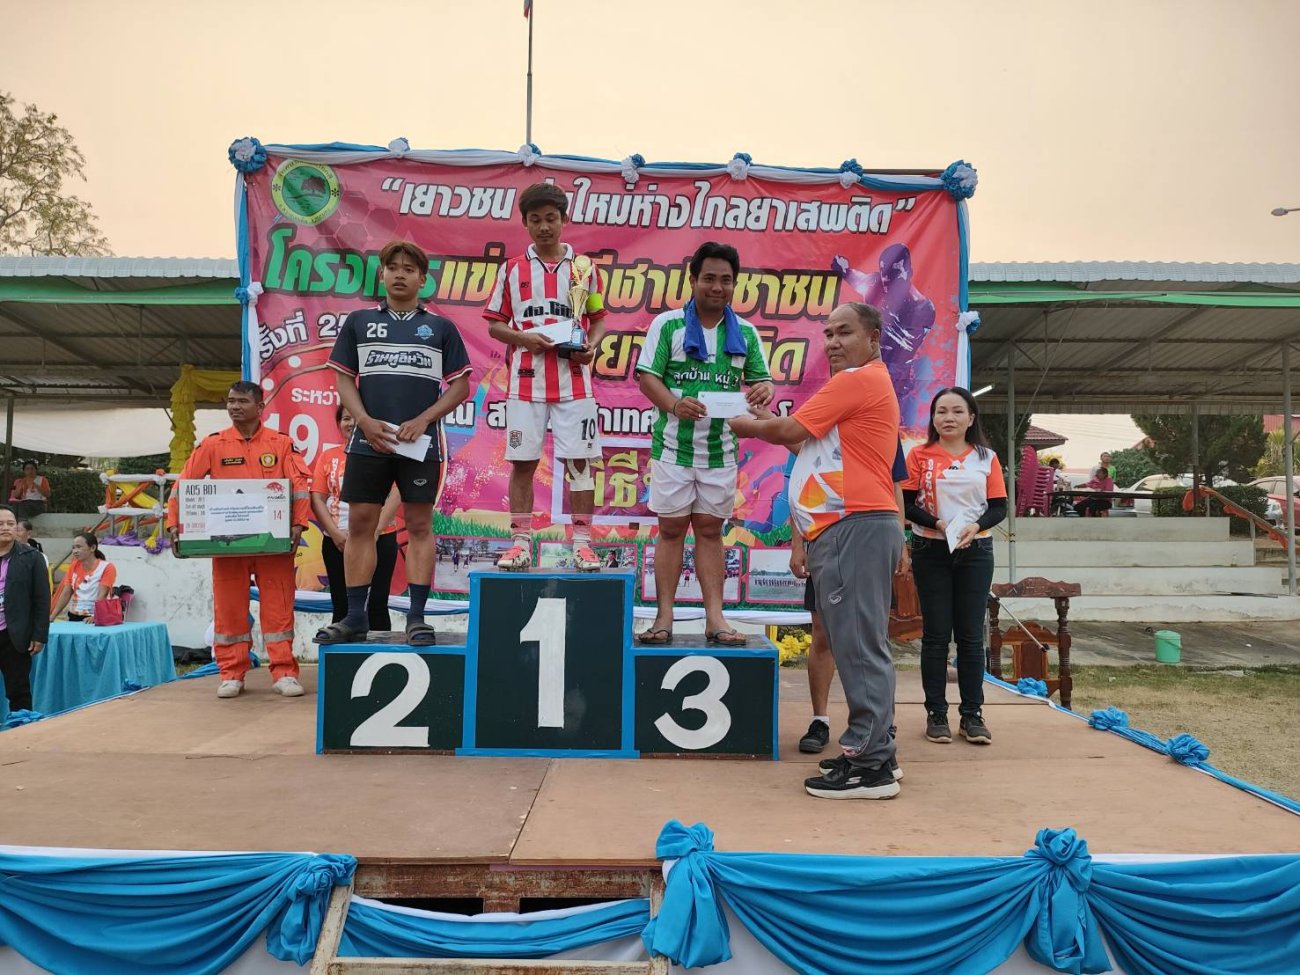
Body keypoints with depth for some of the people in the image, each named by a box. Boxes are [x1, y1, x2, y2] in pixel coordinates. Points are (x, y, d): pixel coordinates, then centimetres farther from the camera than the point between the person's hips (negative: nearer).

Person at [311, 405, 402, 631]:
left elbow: (395, 494, -6)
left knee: (377, 604, 0)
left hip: (379, 539, -2)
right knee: (341, 606, 7)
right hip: (337, 542, 3)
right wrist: (335, 533, -10)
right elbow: (317, 498, 4)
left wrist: (376, 530, -16)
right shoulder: (328, 457, 10)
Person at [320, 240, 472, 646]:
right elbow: (344, 379, 9)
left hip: (421, 442, -1)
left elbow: (460, 386, 5)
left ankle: (416, 618, 7)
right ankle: (355, 617, 13)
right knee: (360, 524, 4)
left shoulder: (440, 327, 8)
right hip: (368, 440, 2)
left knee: (419, 525, 1)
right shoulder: (359, 322, 12)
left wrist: (424, 419, -9)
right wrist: (365, 421, -8)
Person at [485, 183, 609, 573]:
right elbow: (494, 324, 9)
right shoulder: (513, 269, 8)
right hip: (526, 380, 0)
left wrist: (592, 346, -6)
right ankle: (521, 543, 10)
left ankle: (582, 543, 6)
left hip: (573, 381, 0)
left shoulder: (583, 267, 9)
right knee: (522, 462, 2)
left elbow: (598, 318, 15)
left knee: (579, 461, -1)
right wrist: (523, 337, -11)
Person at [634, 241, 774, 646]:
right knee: (671, 528, 3)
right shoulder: (667, 324, 0)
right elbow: (647, 377, -5)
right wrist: (674, 405, -24)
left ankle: (715, 618, 8)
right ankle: (664, 617, 9)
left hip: (721, 449, 2)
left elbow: (761, 379, 10)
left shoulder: (746, 333, 9)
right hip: (673, 445, -2)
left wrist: (763, 390, -15)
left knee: (710, 530, 7)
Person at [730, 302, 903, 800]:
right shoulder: (860, 385, 25)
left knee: (858, 644, -9)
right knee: (857, 644, 13)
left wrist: (746, 425, 10)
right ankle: (871, 749, 21)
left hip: (856, 527, -11)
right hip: (844, 529, 11)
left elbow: (792, 430, -7)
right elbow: (809, 439, 28)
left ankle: (870, 765, -5)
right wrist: (769, 420, 17)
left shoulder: (858, 380, -8)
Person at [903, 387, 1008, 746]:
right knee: (936, 634, 3)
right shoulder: (920, 455, 0)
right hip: (931, 551, -1)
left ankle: (972, 715, 13)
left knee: (971, 634, 5)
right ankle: (936, 714, 11)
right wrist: (938, 524, -19)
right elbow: (906, 504, -5)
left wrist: (976, 526, -16)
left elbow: (999, 507, 3)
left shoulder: (986, 458, 6)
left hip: (975, 552, 2)